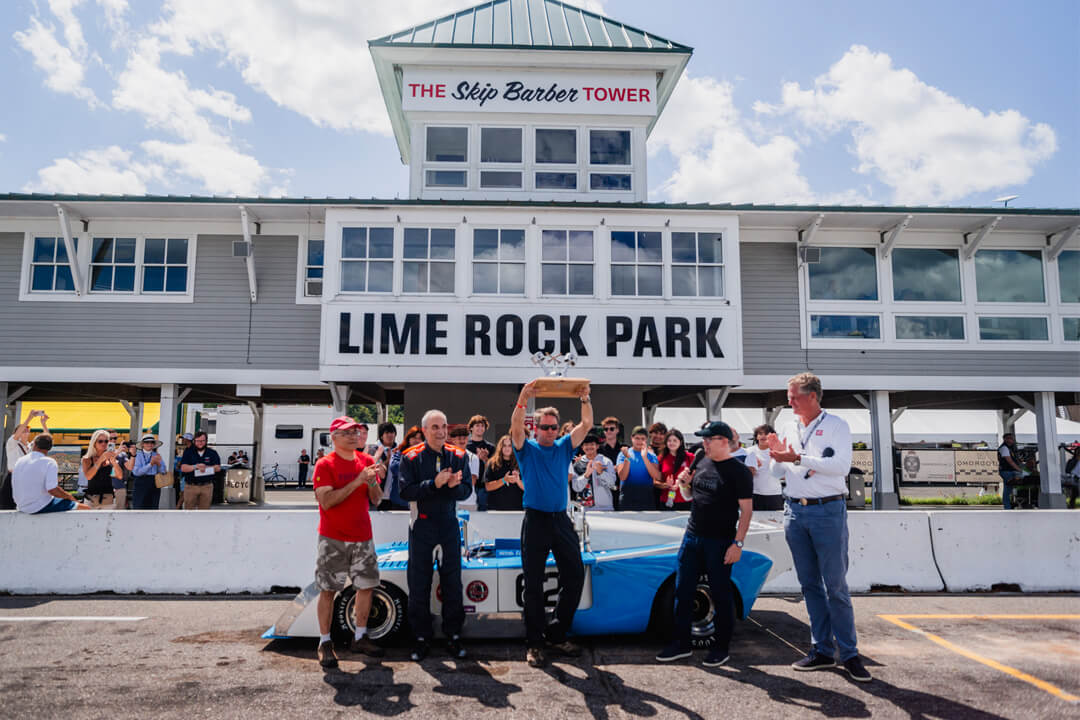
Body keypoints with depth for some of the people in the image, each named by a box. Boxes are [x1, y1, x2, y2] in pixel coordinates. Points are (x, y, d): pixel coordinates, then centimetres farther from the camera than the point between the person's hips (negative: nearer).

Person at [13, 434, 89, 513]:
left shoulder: (18, 461, 7)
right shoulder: (49, 462, -14)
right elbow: (53, 490, -24)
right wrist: (69, 496, -5)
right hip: (42, 508, -8)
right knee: (86, 508, -4)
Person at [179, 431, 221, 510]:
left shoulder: (212, 453, 8)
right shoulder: (188, 452, 7)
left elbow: (218, 468, 2)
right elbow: (183, 468, -2)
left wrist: (206, 468, -14)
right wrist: (195, 466, -18)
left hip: (207, 486, 1)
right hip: (191, 486, 0)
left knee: (204, 510, 2)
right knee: (189, 509, 0)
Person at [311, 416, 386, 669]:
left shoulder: (366, 461, 8)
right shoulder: (325, 465, -8)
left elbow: (376, 499, 9)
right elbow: (326, 501, -20)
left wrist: (372, 483, -13)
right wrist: (357, 481, -24)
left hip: (362, 536, 5)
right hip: (333, 539, -5)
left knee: (366, 586, 9)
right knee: (328, 590, 0)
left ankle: (360, 638, 23)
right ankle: (325, 643, 12)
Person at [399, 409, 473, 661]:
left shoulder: (458, 456, 1)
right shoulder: (411, 457, -5)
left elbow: (467, 490, -2)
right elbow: (405, 491, -13)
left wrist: (453, 486, -24)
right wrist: (434, 484, -24)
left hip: (449, 524, 2)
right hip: (422, 525, -2)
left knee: (452, 581, 8)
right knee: (419, 584, 5)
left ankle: (453, 635, 20)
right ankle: (422, 638, 17)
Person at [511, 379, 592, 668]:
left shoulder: (564, 447, 11)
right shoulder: (527, 449, 3)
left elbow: (586, 425, -1)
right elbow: (516, 427, -17)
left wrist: (585, 400, -18)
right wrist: (523, 400, -32)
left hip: (561, 520, 4)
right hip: (535, 521, -3)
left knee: (575, 576, 4)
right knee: (533, 584, 1)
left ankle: (557, 634, 19)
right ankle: (534, 643, 9)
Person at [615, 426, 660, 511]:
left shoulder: (651, 455, 7)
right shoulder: (624, 454, 5)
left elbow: (657, 477, -9)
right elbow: (622, 477, -7)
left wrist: (645, 457, -17)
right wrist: (627, 458, -18)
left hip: (647, 497, 1)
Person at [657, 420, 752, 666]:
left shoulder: (738, 471, -9)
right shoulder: (701, 464, 10)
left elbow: (746, 510, -11)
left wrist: (738, 543, -18)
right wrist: (685, 483, 0)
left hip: (720, 542, -6)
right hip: (692, 536, 6)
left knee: (720, 595, 4)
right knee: (683, 591, 8)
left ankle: (721, 648, 17)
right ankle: (681, 644, 18)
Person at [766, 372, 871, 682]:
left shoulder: (836, 426, -2)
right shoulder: (790, 428, 14)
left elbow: (842, 465, -17)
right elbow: (777, 472, 18)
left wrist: (798, 458, -20)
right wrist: (777, 456, -4)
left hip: (828, 511, -5)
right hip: (795, 511, 5)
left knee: (836, 585, -4)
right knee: (810, 584, 8)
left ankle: (849, 653, 5)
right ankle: (823, 650, 16)